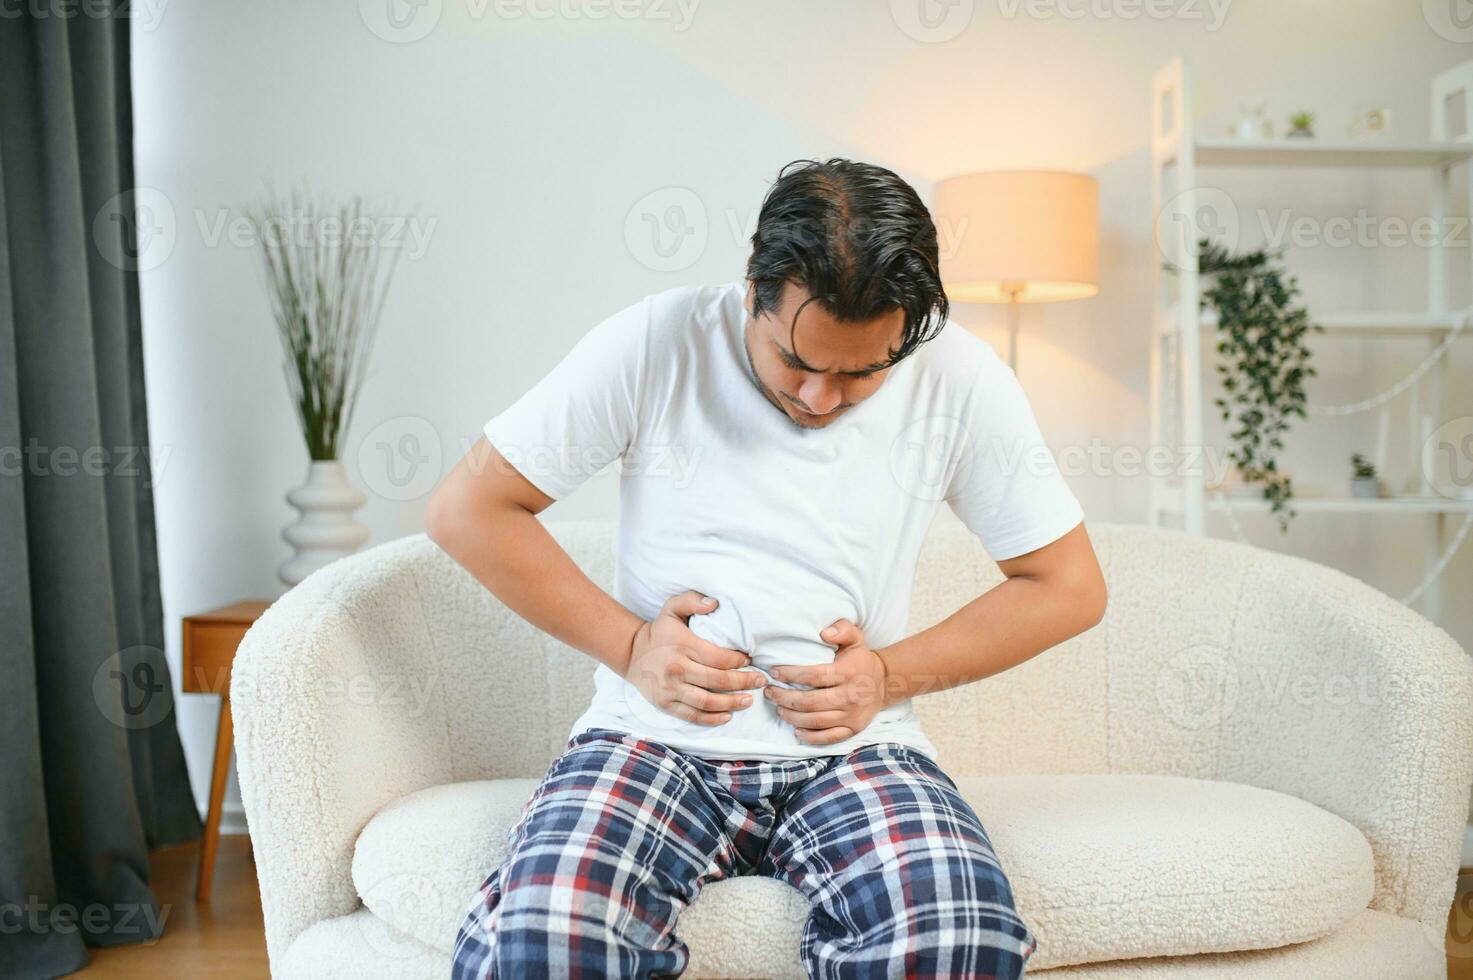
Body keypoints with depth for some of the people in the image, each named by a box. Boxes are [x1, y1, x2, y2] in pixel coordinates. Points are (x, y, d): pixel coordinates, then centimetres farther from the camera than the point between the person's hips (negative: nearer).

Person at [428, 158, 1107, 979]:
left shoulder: (962, 381, 0)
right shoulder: (656, 343, -4)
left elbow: (1070, 586, 8)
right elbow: (466, 510, 0)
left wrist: (893, 673, -4)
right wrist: (629, 645, -7)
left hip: (856, 749, 1)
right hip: (655, 736, 0)